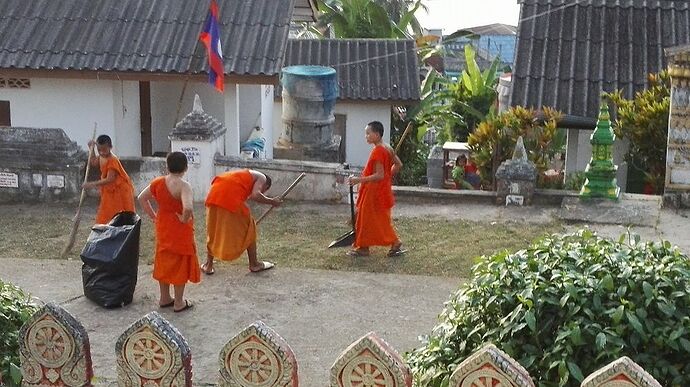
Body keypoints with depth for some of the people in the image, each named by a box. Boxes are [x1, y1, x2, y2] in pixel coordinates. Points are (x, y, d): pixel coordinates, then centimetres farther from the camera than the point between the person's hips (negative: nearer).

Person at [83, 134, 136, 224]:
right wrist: (91, 149, 10)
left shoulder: (112, 160, -26)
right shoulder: (101, 157, 1)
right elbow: (93, 163, 24)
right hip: (110, 191, 9)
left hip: (121, 190, -9)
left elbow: (109, 179, -31)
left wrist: (92, 184, -33)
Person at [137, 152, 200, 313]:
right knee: (180, 265, 6)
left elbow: (142, 198, 9)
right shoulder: (183, 186, -23)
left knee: (164, 262, 19)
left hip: (162, 229, 7)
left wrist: (153, 216, 11)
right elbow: (188, 208, -38)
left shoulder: (157, 182, -2)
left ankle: (164, 298, 30)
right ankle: (179, 303, 14)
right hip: (180, 231, -6)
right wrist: (185, 219, -19)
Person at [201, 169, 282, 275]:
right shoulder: (262, 178, 15)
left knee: (213, 232, 22)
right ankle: (254, 264, 22)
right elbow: (255, 195, -7)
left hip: (213, 195, 7)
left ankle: (208, 265, 27)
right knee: (249, 230, 14)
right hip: (231, 198, -7)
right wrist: (272, 201, 9)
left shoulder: (246, 175, 36)